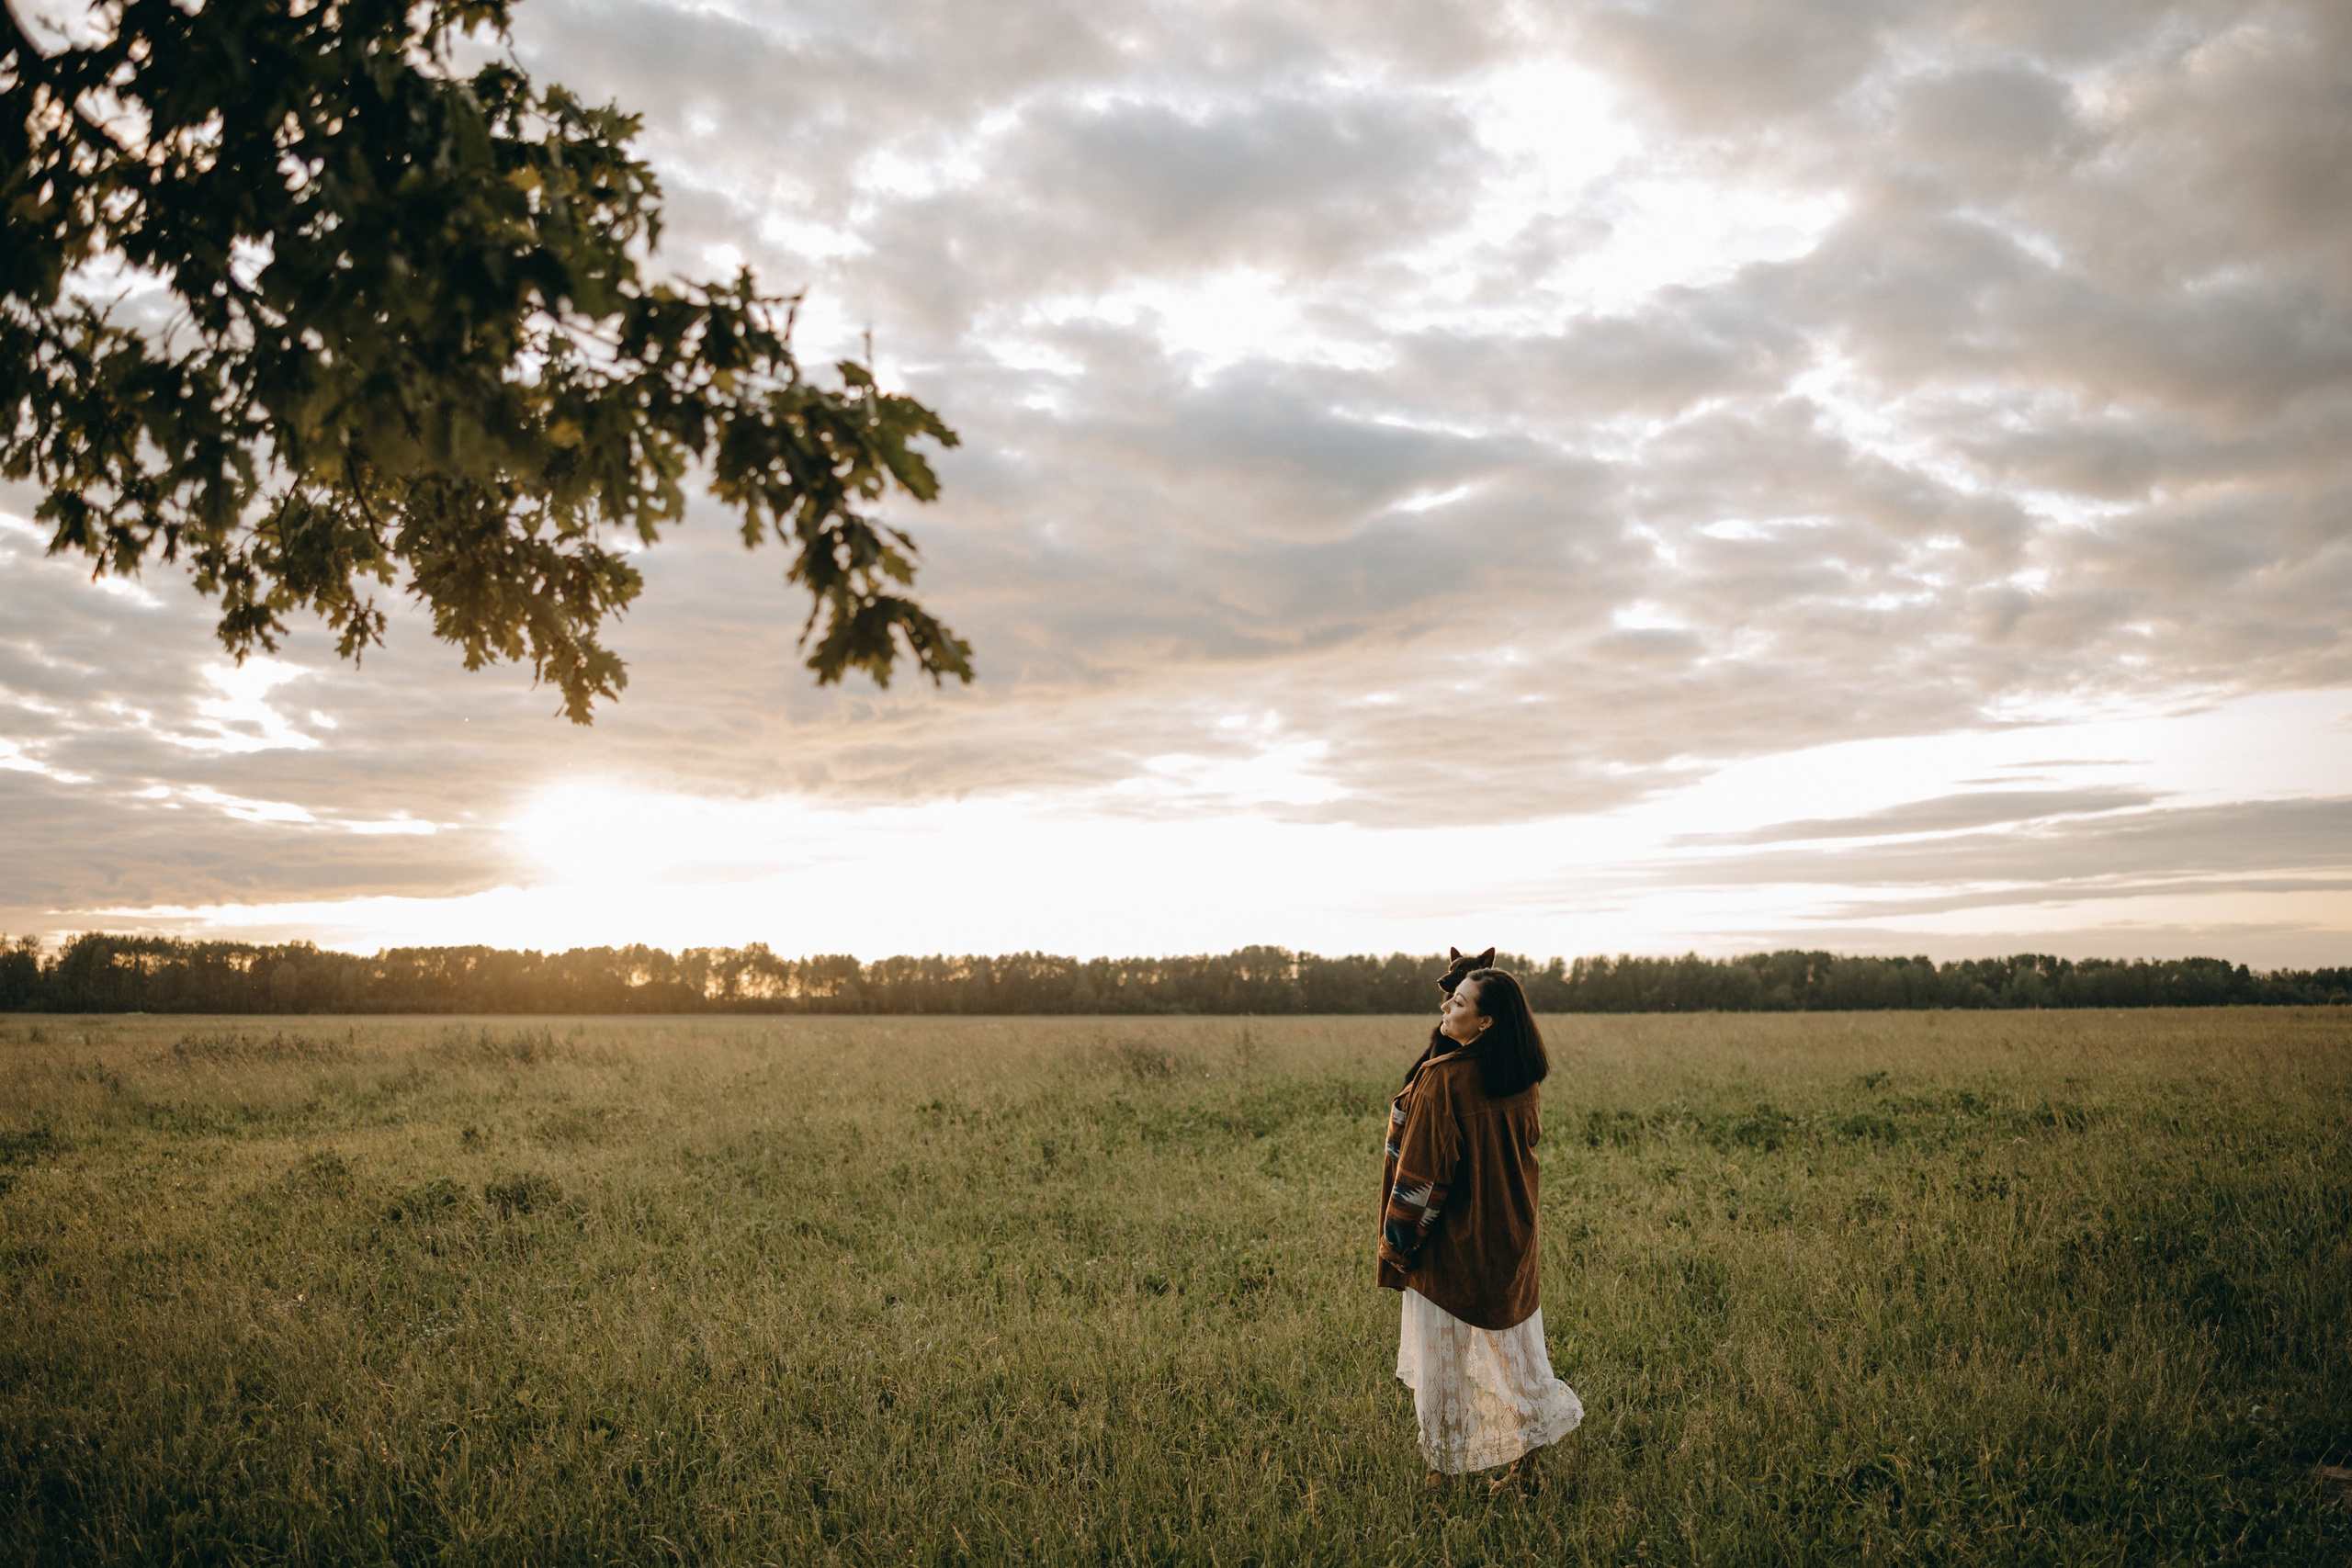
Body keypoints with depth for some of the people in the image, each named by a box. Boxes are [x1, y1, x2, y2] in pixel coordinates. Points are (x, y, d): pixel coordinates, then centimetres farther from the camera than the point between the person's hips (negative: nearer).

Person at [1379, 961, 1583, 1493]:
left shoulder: (1442, 1079, -24)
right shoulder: (1522, 1079, -4)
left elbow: (1421, 1170, -19)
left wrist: (1398, 1242, -9)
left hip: (1450, 1239, -6)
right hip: (1508, 1237, 6)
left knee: (1443, 1355, 10)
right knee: (1513, 1351, 17)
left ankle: (1444, 1468, 22)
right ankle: (1528, 1458, 22)